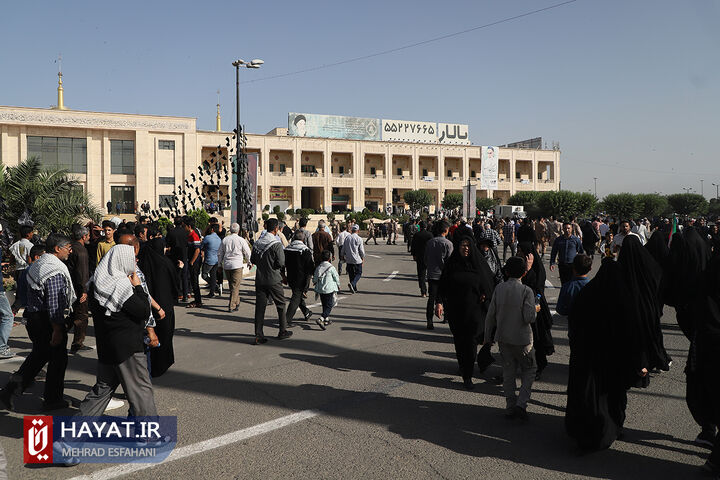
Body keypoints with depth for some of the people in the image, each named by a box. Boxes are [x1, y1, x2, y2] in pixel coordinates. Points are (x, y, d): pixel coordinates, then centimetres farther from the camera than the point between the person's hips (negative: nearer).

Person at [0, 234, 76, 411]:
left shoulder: (37, 264, 11)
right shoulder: (56, 271, -21)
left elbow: (34, 294, 17)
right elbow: (54, 303, -24)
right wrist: (57, 330, -21)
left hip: (32, 316, 9)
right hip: (47, 321, -9)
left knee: (39, 355, 23)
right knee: (58, 359, 6)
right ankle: (52, 399, 17)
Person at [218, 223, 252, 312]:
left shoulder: (225, 240, 6)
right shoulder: (241, 240, -4)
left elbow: (219, 253, 13)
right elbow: (247, 253, 3)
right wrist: (249, 263, 19)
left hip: (226, 265, 4)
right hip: (237, 265, -4)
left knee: (231, 285, 17)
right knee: (235, 286, -3)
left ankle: (237, 302, 29)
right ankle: (232, 306, -7)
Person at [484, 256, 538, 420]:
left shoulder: (499, 288, -3)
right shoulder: (526, 291, -13)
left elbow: (491, 315, 0)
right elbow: (529, 317, -18)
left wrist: (488, 336, 11)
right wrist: (535, 309, 3)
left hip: (503, 338, 4)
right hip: (522, 339, -3)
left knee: (508, 371, 14)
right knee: (529, 369, 13)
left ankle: (510, 407, 18)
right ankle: (521, 404, 1)